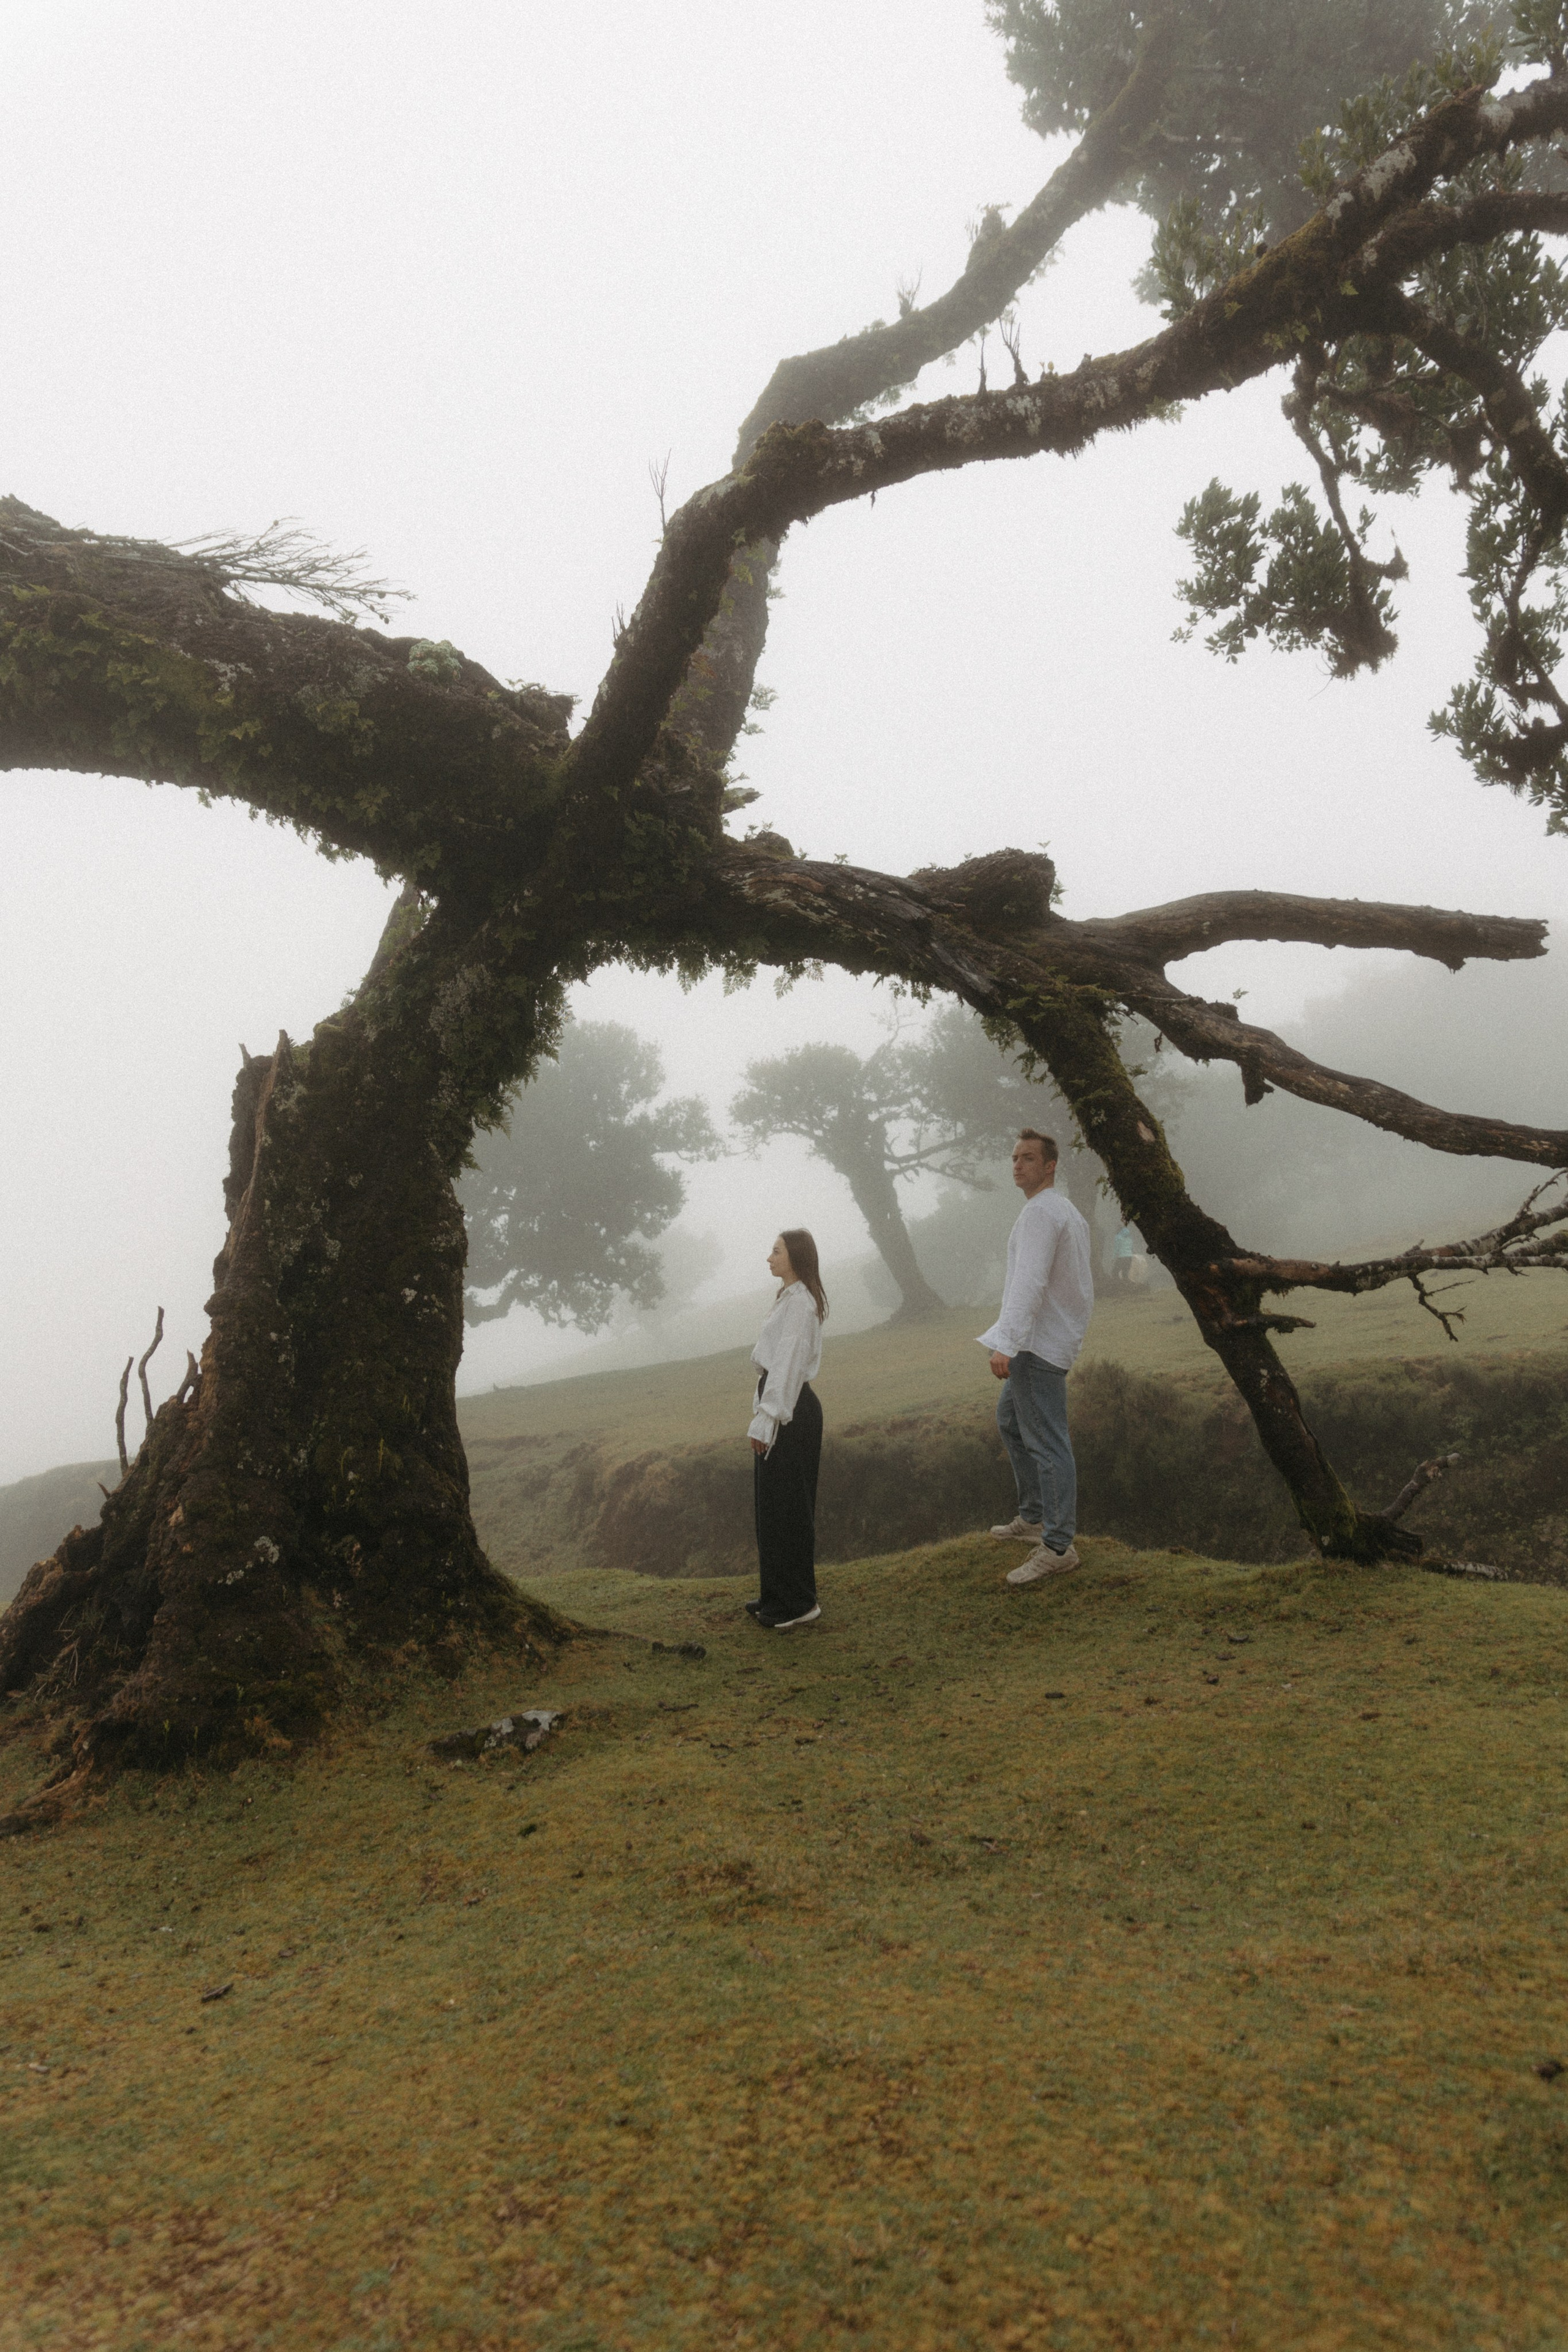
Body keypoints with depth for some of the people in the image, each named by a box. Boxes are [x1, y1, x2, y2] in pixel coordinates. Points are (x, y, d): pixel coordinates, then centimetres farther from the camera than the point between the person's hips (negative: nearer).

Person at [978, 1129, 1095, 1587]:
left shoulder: (1040, 1211, -16)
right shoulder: (1069, 1211, 17)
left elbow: (1030, 1282, -26)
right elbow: (1086, 1274, 24)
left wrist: (1006, 1344, -32)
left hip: (1039, 1344, -11)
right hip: (1054, 1337, 11)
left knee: (1046, 1442, -9)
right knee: (1010, 1420, 23)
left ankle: (1058, 1547, -7)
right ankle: (1033, 1518, 30)